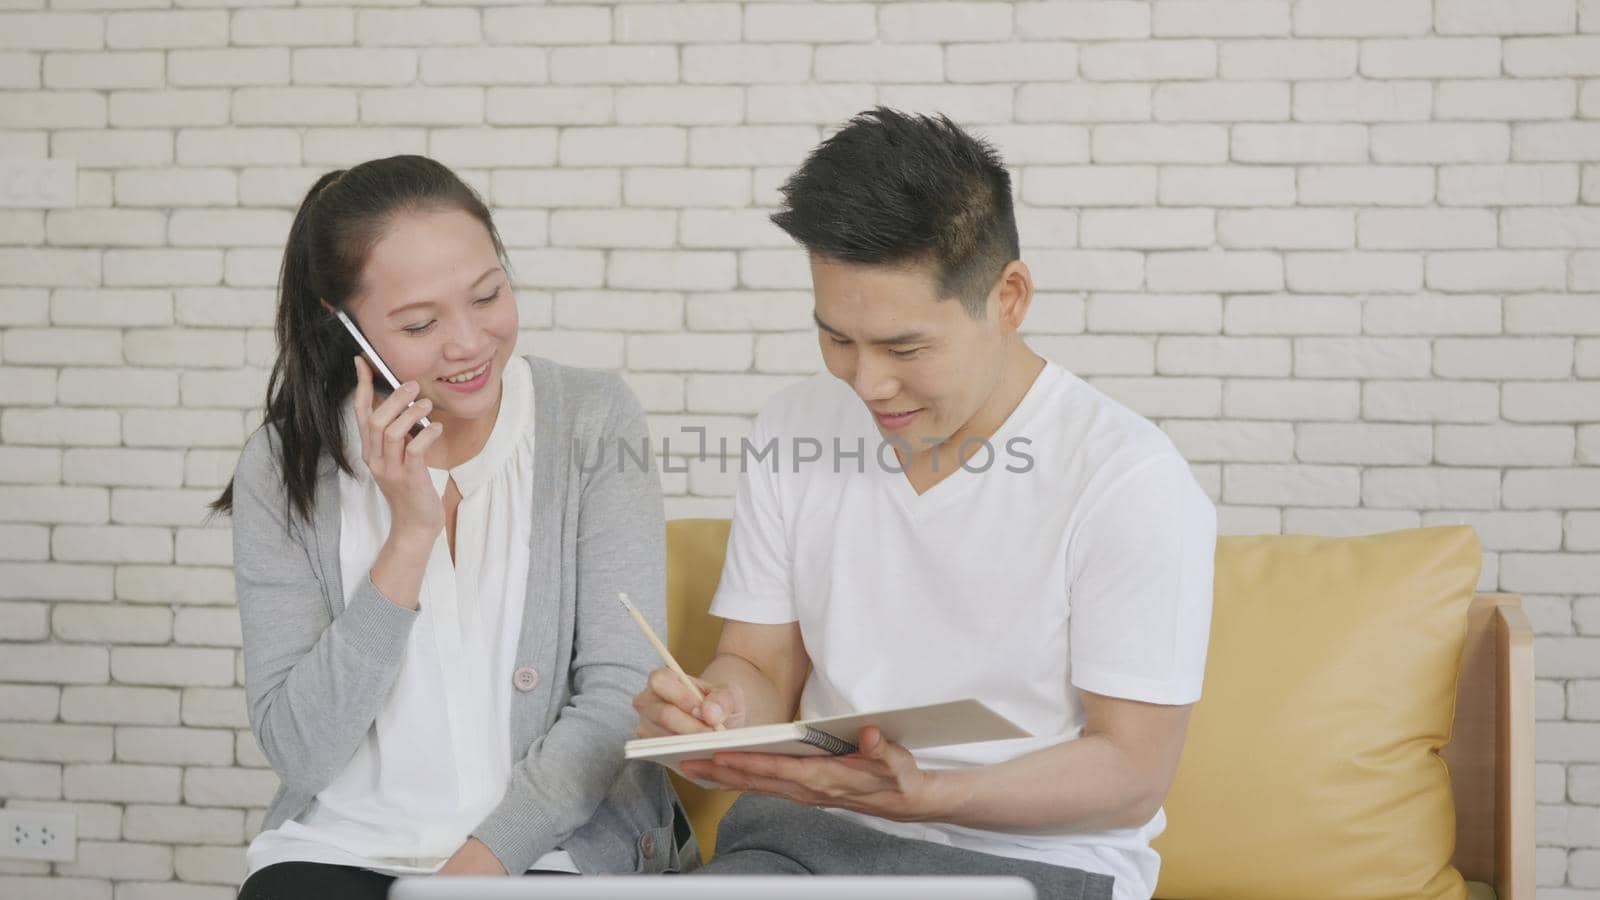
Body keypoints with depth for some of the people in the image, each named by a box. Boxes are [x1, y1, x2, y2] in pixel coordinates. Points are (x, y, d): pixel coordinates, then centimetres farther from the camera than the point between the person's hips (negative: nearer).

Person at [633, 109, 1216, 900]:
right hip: (805, 832, 5)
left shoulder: (1130, 481, -12)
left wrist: (921, 793, -25)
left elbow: (1132, 774, -10)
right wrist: (716, 716, -13)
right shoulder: (791, 432, 5)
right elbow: (761, 665, 12)